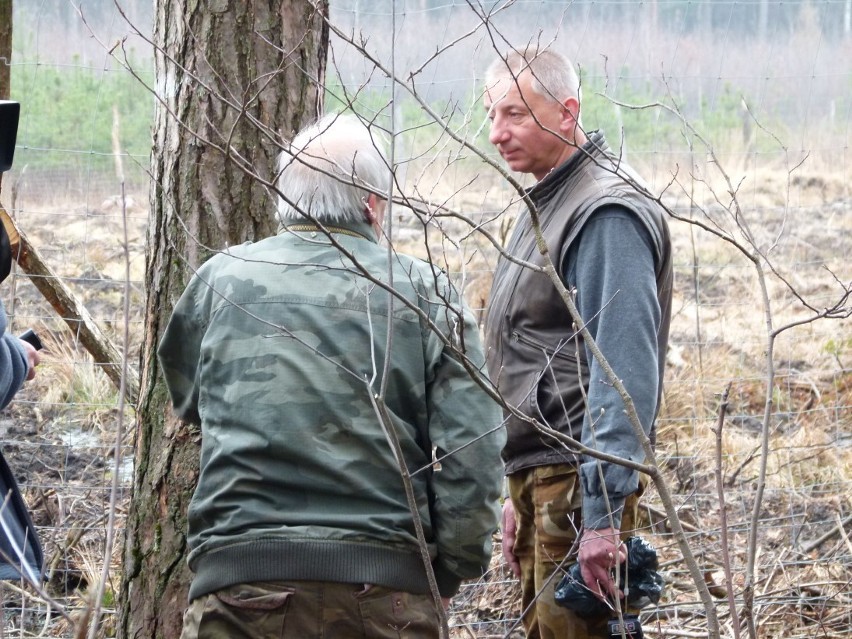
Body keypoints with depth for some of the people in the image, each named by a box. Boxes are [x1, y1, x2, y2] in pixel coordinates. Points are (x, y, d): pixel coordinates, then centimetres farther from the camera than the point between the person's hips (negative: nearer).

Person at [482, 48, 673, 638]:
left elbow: (625, 369, -24)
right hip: (541, 477, 10)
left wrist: (602, 512, -28)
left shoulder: (608, 213, -16)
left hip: (580, 480, -10)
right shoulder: (548, 203, 17)